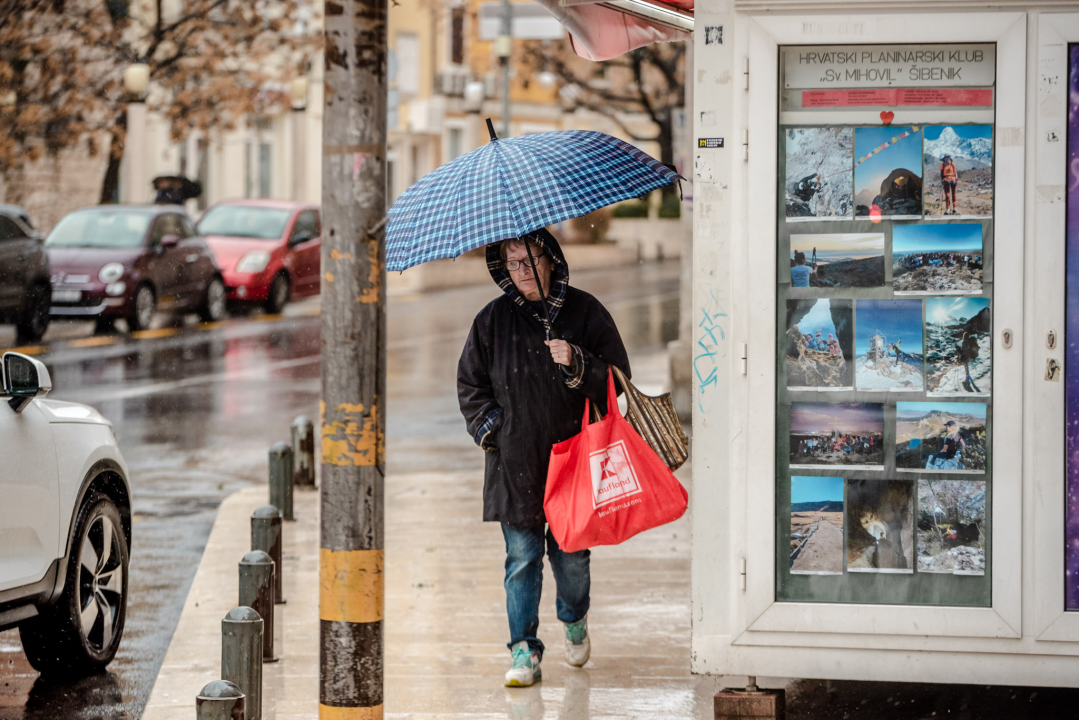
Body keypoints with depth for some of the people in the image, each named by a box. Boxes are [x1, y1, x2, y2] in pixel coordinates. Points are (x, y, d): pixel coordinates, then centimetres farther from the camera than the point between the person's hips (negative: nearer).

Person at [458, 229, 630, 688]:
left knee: (571, 555, 6)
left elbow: (617, 378, 2)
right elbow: (470, 384, 14)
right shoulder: (493, 320, 6)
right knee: (522, 556, -2)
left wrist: (578, 365, -15)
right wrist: (490, 427, 1)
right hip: (516, 461, 1)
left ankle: (574, 620, 35)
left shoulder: (584, 312, 1)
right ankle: (524, 650, 4)